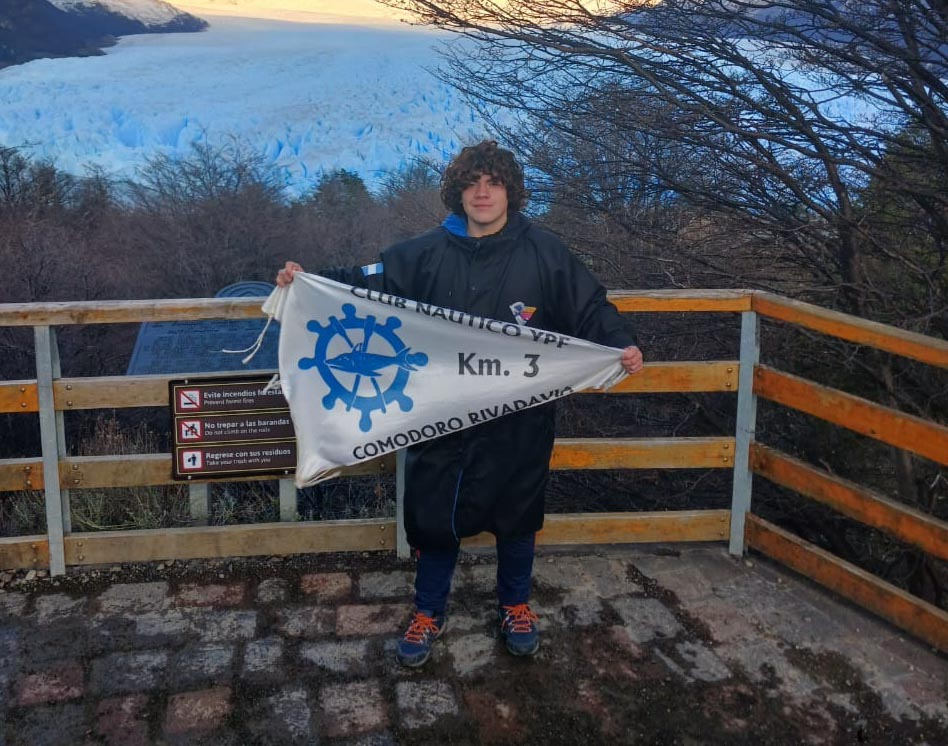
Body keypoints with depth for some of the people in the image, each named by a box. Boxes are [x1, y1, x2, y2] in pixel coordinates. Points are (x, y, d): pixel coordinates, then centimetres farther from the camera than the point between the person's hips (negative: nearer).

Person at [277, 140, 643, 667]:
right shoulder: (427, 254, 1)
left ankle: (517, 606, 38)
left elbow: (591, 306, -2)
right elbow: (367, 284, 3)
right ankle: (430, 613, 30)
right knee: (434, 514, 9)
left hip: (520, 422, -1)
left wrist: (622, 345, -19)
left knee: (517, 513, 15)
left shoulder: (544, 252, -4)